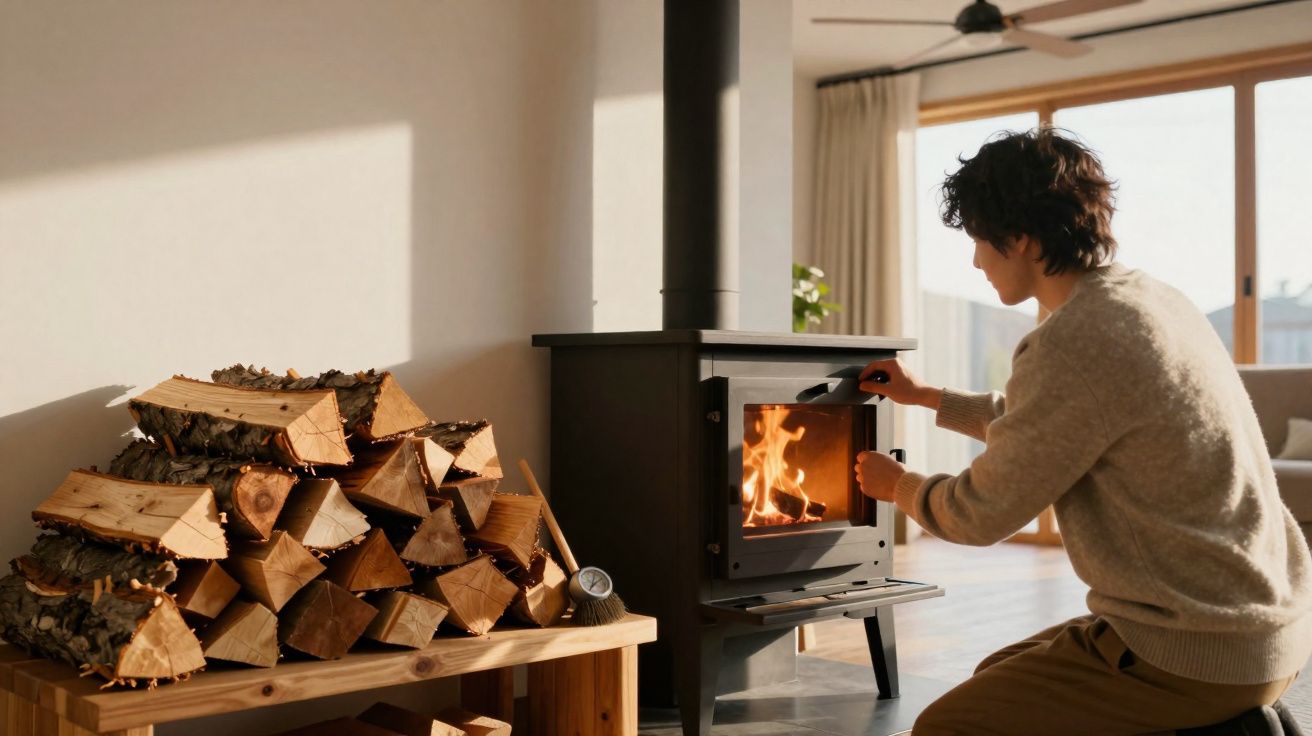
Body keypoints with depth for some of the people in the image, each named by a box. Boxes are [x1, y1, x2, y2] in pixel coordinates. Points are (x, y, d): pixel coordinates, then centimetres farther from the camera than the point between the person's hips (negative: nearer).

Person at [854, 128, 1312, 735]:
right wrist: (925, 396, 33)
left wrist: (897, 486, 8)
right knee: (998, 677, 22)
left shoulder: (1076, 344, -22)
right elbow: (1036, 428, 26)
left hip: (1198, 656, -10)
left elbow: (982, 513, -12)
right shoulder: (1146, 299, 9)